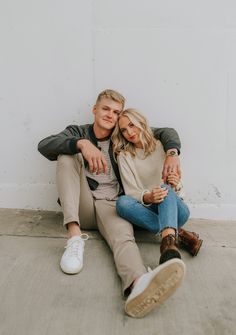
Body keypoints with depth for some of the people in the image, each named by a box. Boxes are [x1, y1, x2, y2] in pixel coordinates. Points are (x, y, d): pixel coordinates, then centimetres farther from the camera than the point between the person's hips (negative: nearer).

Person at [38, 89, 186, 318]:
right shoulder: (77, 132, 10)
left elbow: (166, 132, 11)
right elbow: (44, 145, -11)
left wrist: (172, 153, -13)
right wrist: (82, 143, -29)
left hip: (111, 205, 0)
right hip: (82, 205, 1)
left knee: (124, 237, -34)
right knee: (67, 155, -20)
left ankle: (139, 285, -69)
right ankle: (75, 236, -32)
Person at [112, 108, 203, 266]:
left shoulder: (162, 146, 4)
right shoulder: (124, 156, 5)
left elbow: (178, 189, 5)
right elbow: (131, 191, -7)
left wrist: (176, 185, -21)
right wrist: (147, 197, -30)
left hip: (175, 207, -1)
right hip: (148, 209, 1)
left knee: (165, 188, -34)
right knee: (122, 202, -30)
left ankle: (169, 241, -59)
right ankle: (178, 233, -31)